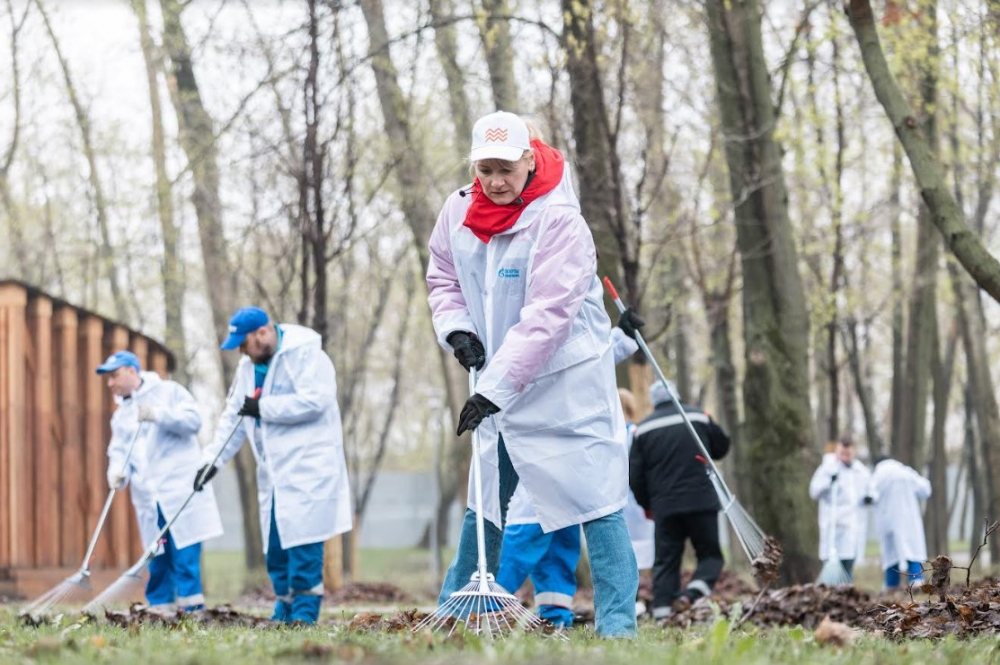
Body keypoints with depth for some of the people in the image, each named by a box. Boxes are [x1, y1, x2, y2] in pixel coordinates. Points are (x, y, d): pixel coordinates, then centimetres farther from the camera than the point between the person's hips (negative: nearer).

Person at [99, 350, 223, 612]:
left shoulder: (168, 391, 2)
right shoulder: (121, 415, 20)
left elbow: (193, 420, -9)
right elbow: (118, 451, 13)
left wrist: (159, 415, -20)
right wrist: (117, 472, -8)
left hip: (180, 490, -5)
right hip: (148, 499, 5)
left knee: (185, 554, -11)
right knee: (158, 558, 5)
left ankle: (192, 606, -11)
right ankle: (160, 609, 7)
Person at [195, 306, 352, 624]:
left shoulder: (305, 354, -10)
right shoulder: (248, 366, 17)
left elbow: (315, 399, -22)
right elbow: (233, 416, 21)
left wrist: (263, 407, -15)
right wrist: (213, 458, 10)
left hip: (308, 464, -8)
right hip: (273, 472, 8)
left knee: (302, 536, -14)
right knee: (275, 538, 5)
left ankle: (304, 609, -12)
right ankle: (285, 602, 14)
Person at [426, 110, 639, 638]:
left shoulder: (559, 220, -20)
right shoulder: (460, 210, 0)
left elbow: (546, 317, -26)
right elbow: (443, 276, 16)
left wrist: (494, 389, -30)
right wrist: (456, 326, -6)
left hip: (567, 381, -6)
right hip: (499, 382, 6)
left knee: (593, 499, -9)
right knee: (483, 500, 13)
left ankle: (617, 622, -6)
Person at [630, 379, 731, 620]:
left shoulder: (643, 429, 6)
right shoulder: (698, 417, 5)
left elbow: (634, 474, 5)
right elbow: (722, 447, 19)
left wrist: (646, 504, 19)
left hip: (664, 506, 1)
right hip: (701, 500, -1)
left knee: (666, 560, 6)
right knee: (710, 554, 5)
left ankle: (662, 610, -5)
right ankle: (692, 594, -20)